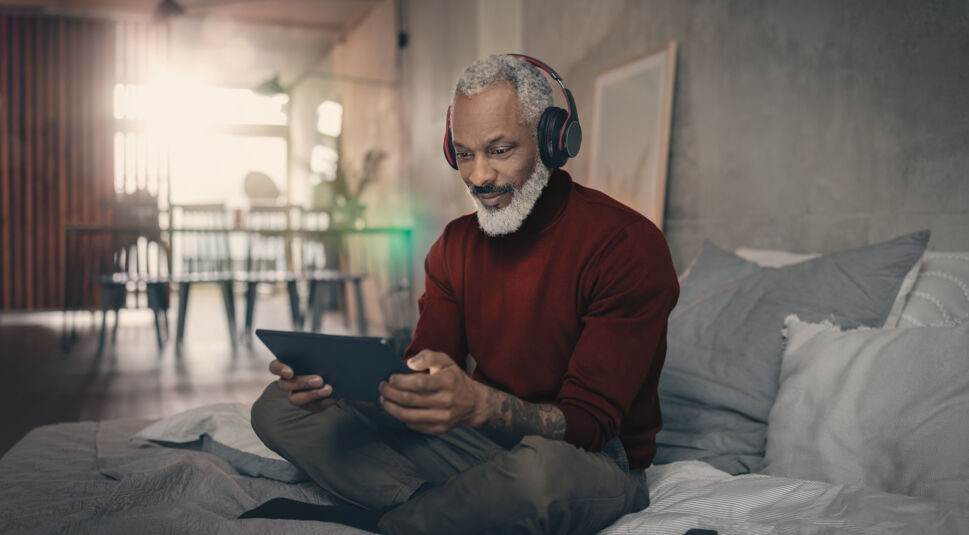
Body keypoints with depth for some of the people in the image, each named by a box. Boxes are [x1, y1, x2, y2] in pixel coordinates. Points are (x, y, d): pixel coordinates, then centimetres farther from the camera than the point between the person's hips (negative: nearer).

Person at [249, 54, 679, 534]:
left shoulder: (628, 246, -17)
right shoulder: (457, 244, 4)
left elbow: (588, 423, -22)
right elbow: (423, 370, 1)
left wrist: (479, 405, -42)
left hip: (594, 460, -5)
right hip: (481, 442, 5)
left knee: (542, 467, -45)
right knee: (278, 408, -4)